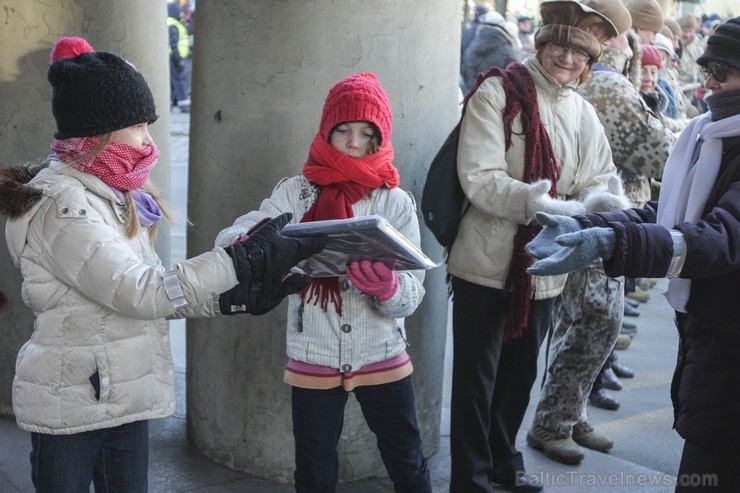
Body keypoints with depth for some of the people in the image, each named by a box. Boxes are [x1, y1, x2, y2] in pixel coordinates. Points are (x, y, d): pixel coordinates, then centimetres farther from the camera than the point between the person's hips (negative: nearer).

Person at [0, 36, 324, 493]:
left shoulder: (111, 196, 10)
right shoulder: (60, 205, -19)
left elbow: (144, 292, 8)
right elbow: (140, 292, -25)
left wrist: (243, 296, -1)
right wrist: (249, 258, -26)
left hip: (124, 399, 8)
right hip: (72, 405, -8)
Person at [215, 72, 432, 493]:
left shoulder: (396, 202, -3)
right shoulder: (297, 193, -4)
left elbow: (412, 294, -9)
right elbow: (230, 239, -13)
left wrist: (384, 284, -32)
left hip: (383, 360, 1)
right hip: (313, 362, 0)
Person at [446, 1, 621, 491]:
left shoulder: (584, 114, 7)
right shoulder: (498, 93, -12)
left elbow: (599, 182, 5)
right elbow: (479, 177, -21)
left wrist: (588, 209, -18)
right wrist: (527, 200, -37)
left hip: (544, 267, 6)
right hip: (488, 262, -6)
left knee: (521, 372, 21)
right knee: (477, 377, 4)